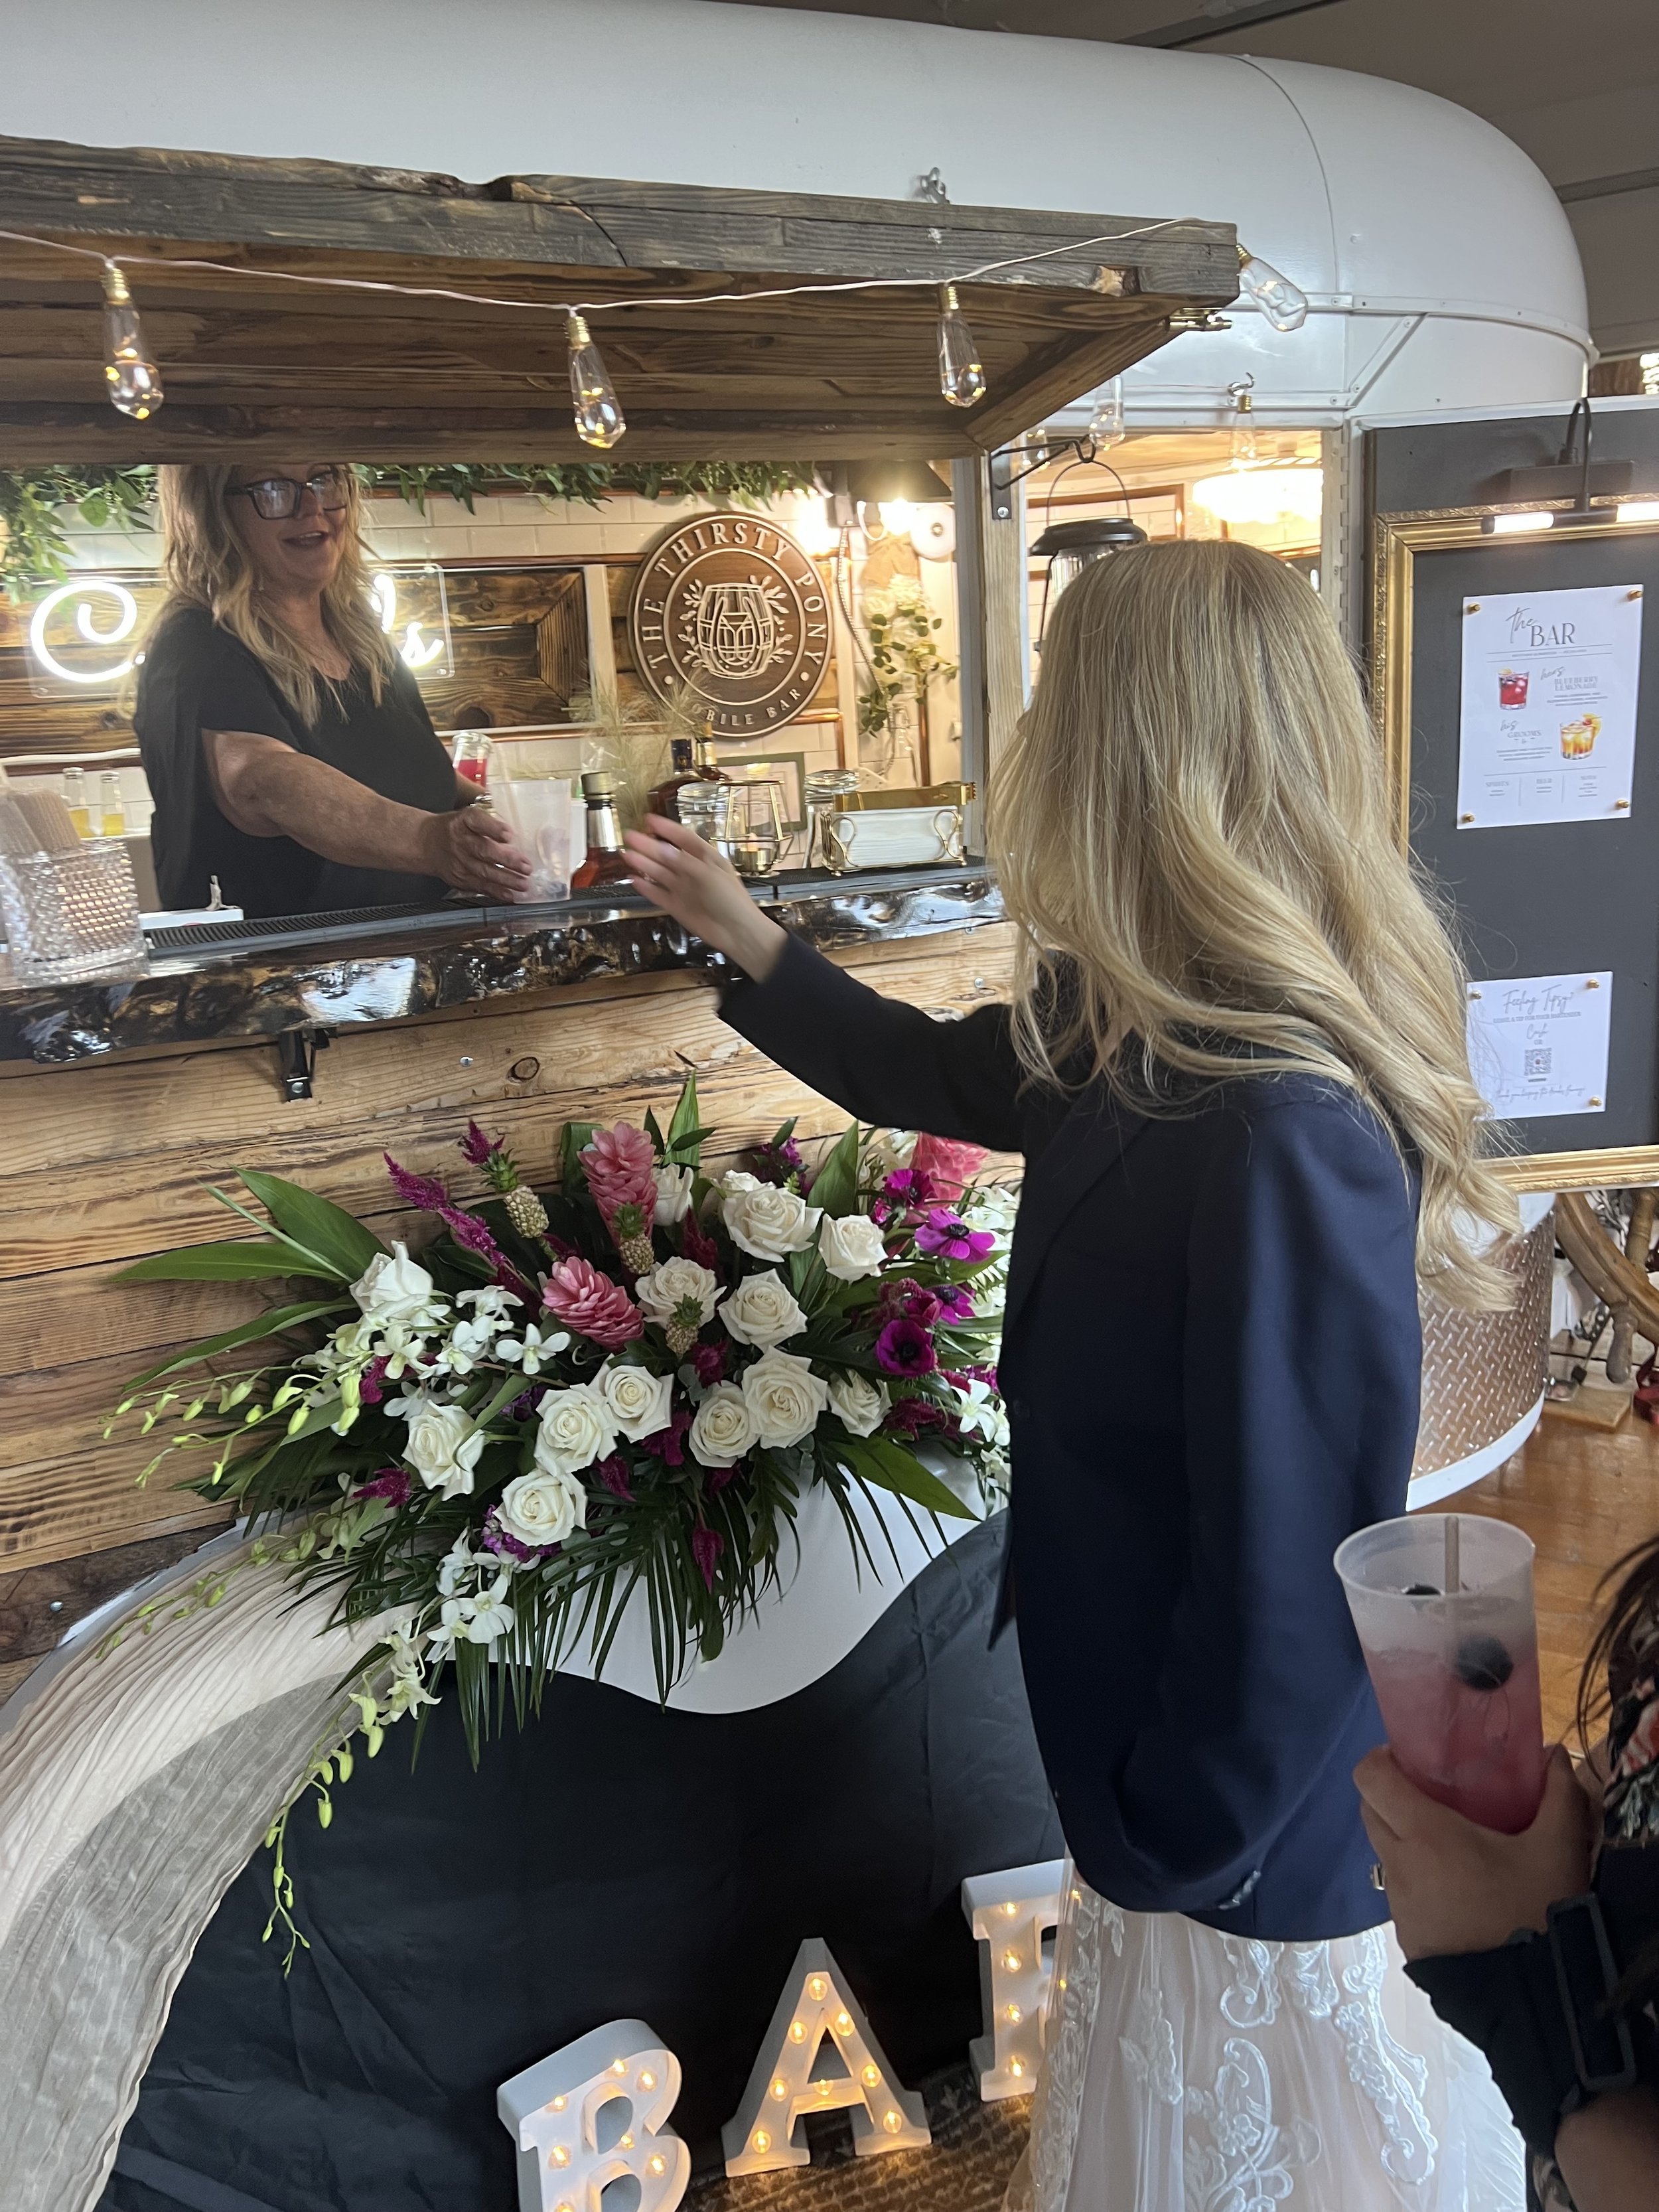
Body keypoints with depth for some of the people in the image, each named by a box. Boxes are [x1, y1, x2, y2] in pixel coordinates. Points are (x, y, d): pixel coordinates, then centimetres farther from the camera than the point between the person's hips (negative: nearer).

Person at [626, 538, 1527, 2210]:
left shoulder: (1284, 1140, -35)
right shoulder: (1153, 1030, -7)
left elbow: (1293, 1577, -29)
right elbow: (951, 1075, 13)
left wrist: (1172, 1854, -14)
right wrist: (745, 941, 17)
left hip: (1250, 1837, -7)